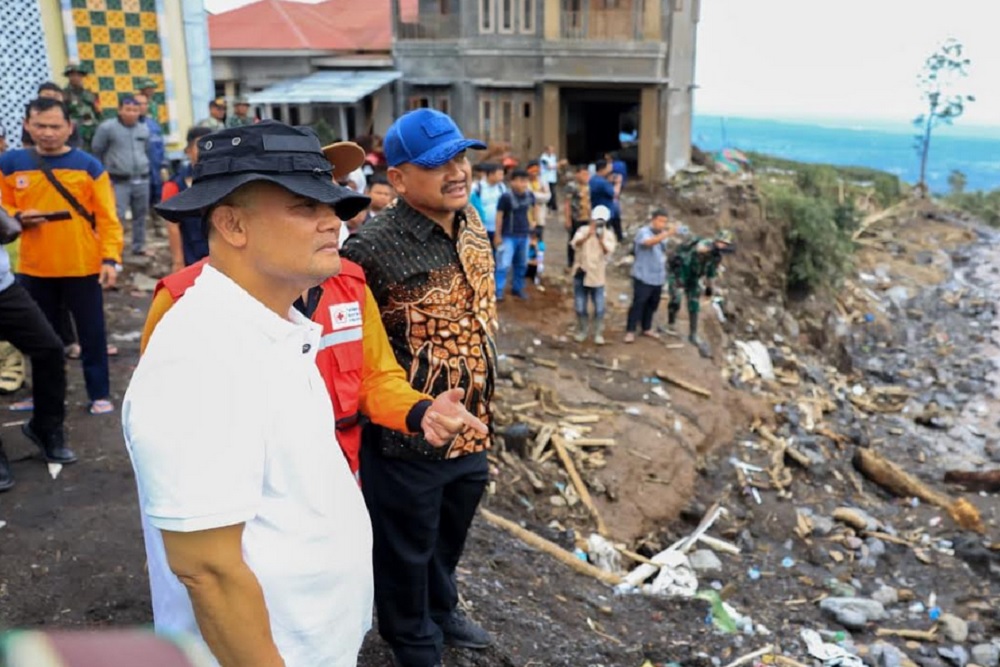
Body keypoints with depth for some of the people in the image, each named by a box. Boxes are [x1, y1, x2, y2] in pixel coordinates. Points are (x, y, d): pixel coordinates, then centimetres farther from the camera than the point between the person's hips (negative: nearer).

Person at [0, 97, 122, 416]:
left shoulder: (88, 166, -4)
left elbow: (107, 217, -6)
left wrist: (110, 258, -16)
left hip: (83, 267, -2)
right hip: (34, 268, 3)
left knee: (92, 333, 6)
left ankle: (100, 394, 20)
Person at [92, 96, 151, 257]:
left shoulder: (144, 128, 9)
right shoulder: (107, 127, -7)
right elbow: (97, 152, 1)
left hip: (141, 180, 5)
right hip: (119, 181, -5)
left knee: (141, 215, 13)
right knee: (117, 216, -9)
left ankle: (139, 246, 26)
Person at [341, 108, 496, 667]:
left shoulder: (473, 226, 0)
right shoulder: (373, 249, -25)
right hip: (409, 437, -7)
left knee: (450, 536, 29)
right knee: (406, 550, 17)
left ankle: (441, 608, 55)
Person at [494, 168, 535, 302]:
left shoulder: (530, 195, -1)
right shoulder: (506, 197, -16)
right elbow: (499, 216, -11)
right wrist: (497, 235, -11)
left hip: (524, 235, 6)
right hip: (508, 236, -6)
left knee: (522, 264, 15)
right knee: (504, 264, -9)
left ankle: (517, 288, 30)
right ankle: (498, 291, -3)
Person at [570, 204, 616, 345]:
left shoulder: (608, 235, -2)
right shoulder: (583, 230, -2)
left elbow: (608, 251, -18)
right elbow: (576, 243, -23)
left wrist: (601, 239, -31)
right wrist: (588, 235, -39)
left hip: (597, 276, 0)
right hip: (581, 273, 1)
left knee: (599, 308, -1)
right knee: (580, 307, 7)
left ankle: (598, 334, 12)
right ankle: (581, 331, 25)